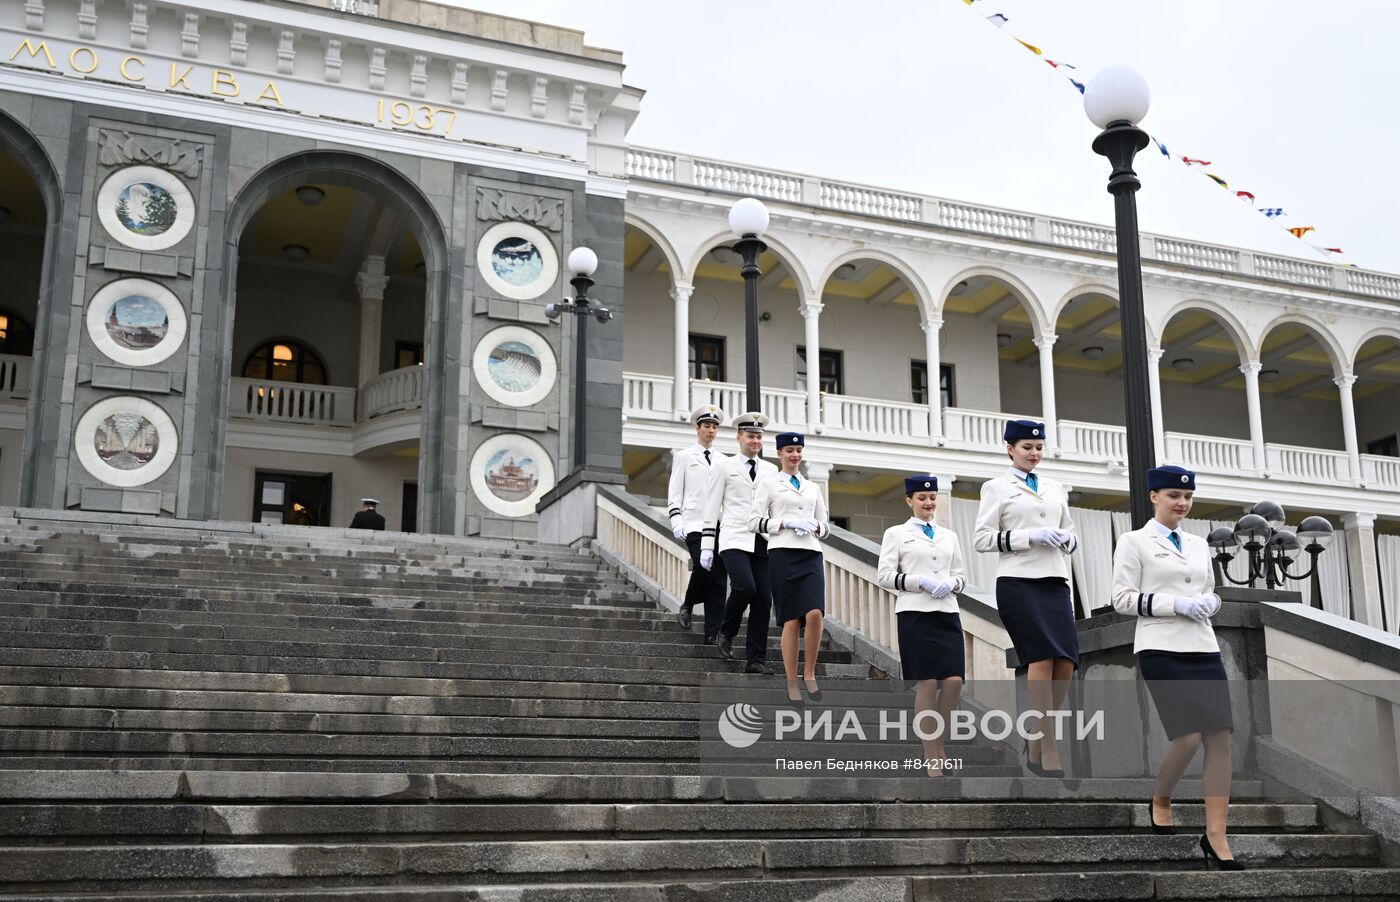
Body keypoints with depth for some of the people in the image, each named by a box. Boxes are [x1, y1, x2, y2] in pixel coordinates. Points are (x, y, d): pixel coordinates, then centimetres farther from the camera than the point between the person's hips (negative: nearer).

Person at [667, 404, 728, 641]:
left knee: (718, 580, -3)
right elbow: (674, 493, 5)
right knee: (702, 567, -22)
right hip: (694, 524, -4)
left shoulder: (723, 460, 19)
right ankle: (687, 607, 5)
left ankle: (713, 634, -2)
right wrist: (676, 521, -8)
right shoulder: (684, 457, 9)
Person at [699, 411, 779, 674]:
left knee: (764, 599, -3)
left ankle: (756, 660, 2)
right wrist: (707, 546, -1)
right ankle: (726, 632, 5)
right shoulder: (725, 467, 8)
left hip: (763, 542, 4)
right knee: (745, 588, -22)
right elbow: (712, 508, 5)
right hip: (735, 541, -4)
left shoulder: (771, 470, 18)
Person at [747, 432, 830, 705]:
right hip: (783, 554, -3)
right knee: (791, 620, -5)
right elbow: (754, 521, 1)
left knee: (814, 613, -18)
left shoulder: (812, 487, 21)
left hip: (811, 554, 3)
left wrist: (815, 526, 1)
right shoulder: (769, 482, 8)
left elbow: (826, 526, 23)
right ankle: (792, 684, 4)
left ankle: (809, 674, -2)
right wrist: (786, 523, -11)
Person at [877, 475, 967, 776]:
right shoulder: (896, 534, 6)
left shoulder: (949, 536, 19)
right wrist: (922, 582, -12)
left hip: (947, 613, 4)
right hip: (915, 614, -4)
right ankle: (931, 757, 2)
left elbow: (961, 575, 19)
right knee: (927, 683, -6)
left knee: (954, 681, -7)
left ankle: (939, 745, 13)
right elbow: (884, 576, -1)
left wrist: (950, 583, -4)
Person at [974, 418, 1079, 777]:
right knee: (1042, 656, -14)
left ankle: (1037, 733, 11)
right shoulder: (997, 488, 6)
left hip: (1055, 580, 5)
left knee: (1066, 661, -6)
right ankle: (1046, 749, -8)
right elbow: (982, 539, -2)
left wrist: (1066, 539, 1)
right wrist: (1030, 537, -12)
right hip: (1018, 582, -5)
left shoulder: (1055, 489, 21)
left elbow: (1070, 534, 26)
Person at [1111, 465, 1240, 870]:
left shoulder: (1199, 544, 17)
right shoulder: (1134, 542, 0)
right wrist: (1176, 603, -15)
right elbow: (1122, 600, -6)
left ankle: (1216, 837, -1)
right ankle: (1160, 803, 16)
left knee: (1220, 735, -5)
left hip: (1204, 648, 6)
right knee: (1188, 737, -14)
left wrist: (1209, 603, 0)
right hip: (1161, 651, -6)